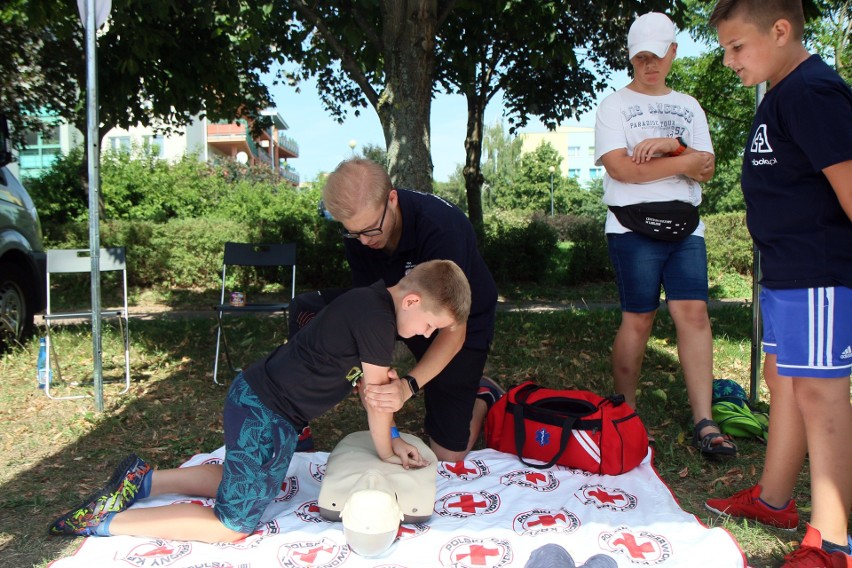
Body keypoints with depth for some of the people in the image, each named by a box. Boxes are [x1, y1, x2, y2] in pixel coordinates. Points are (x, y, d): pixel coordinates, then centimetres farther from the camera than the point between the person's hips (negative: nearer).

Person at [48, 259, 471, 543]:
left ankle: (144, 479, 28)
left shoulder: (375, 300, 5)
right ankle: (103, 521, 6)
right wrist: (386, 454, 0)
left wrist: (390, 439, 11)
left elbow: (371, 381, 12)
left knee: (244, 480, 27)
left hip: (257, 397, 10)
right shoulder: (377, 317, -26)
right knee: (232, 526, 1)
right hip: (264, 414, -10)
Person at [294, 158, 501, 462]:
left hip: (462, 321, -5)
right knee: (306, 308, -13)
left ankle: (484, 393, 24)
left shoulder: (442, 227, -36)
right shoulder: (358, 227, -18)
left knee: (448, 454, -6)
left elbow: (453, 331, -34)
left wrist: (408, 385, -48)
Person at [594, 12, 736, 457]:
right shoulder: (614, 105, 7)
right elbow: (621, 168, -9)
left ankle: (704, 424, -5)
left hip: (685, 227, 4)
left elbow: (706, 171, 10)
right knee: (638, 319, -3)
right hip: (634, 227, -4)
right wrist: (686, 159, -3)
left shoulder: (688, 107, 20)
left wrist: (670, 144, -8)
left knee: (693, 312, -6)